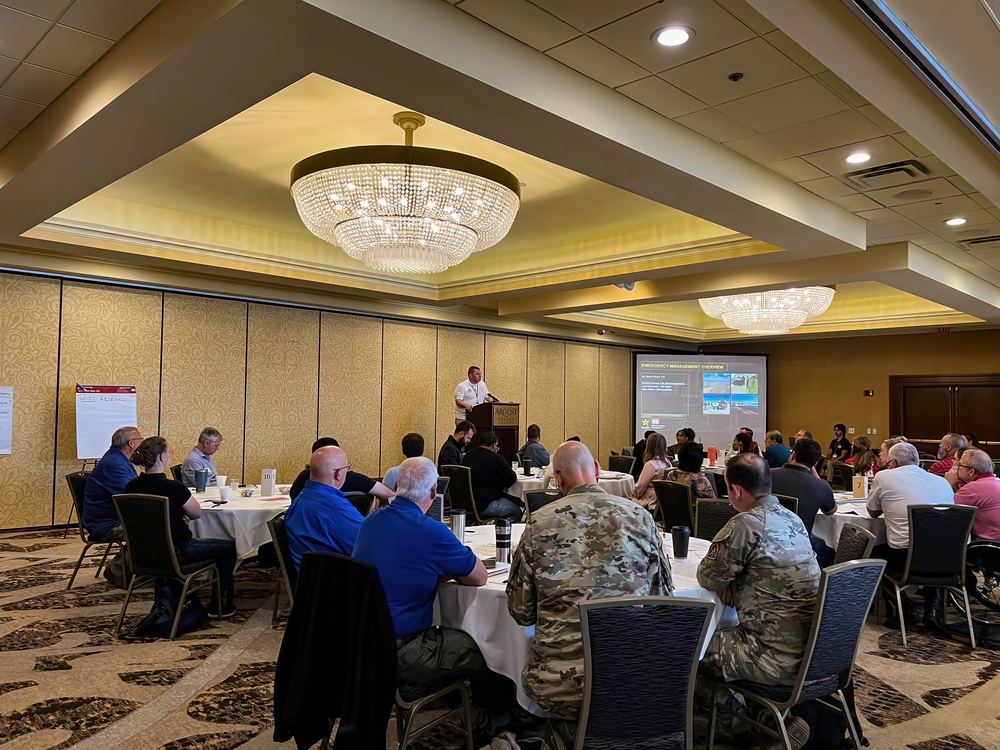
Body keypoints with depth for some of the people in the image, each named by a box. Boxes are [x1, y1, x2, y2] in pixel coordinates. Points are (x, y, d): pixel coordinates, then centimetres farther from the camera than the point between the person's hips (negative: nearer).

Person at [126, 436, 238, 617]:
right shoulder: (174, 487, -26)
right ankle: (220, 606, 19)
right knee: (229, 546, 12)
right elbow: (197, 513, -9)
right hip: (176, 553, -7)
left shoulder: (131, 486, -6)